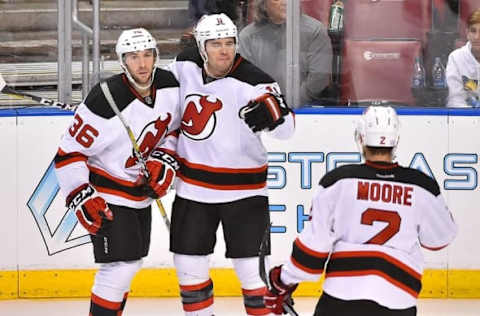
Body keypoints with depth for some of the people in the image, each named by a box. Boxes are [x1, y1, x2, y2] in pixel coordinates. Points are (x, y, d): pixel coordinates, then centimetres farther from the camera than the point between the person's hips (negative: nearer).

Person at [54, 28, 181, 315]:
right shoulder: (106, 100, -27)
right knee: (121, 265, -13)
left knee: (132, 262, 15)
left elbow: (175, 127, 11)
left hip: (140, 190, 7)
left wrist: (165, 160, -4)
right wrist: (81, 197, -26)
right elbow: (69, 152, -21)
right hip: (106, 192, -7)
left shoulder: (170, 86, -8)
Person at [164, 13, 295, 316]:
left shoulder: (252, 82, -19)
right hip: (193, 185, 5)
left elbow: (286, 129, -25)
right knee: (189, 263, 10)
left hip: (242, 187, -4)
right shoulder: (184, 66, -5)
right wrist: (165, 150, 15)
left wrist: (272, 110, -46)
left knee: (252, 267, -6)